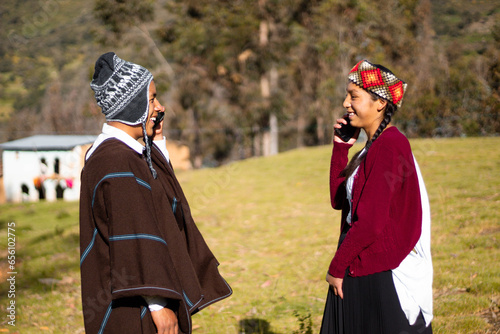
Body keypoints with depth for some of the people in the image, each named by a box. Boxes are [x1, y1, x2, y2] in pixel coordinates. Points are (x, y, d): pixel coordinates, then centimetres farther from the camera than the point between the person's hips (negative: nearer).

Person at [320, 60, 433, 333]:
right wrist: (340, 146, 8)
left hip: (381, 279, -9)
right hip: (361, 267, 9)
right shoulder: (374, 146, 11)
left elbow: (370, 222, -22)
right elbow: (339, 200, 13)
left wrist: (337, 267, -12)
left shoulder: (389, 147, -18)